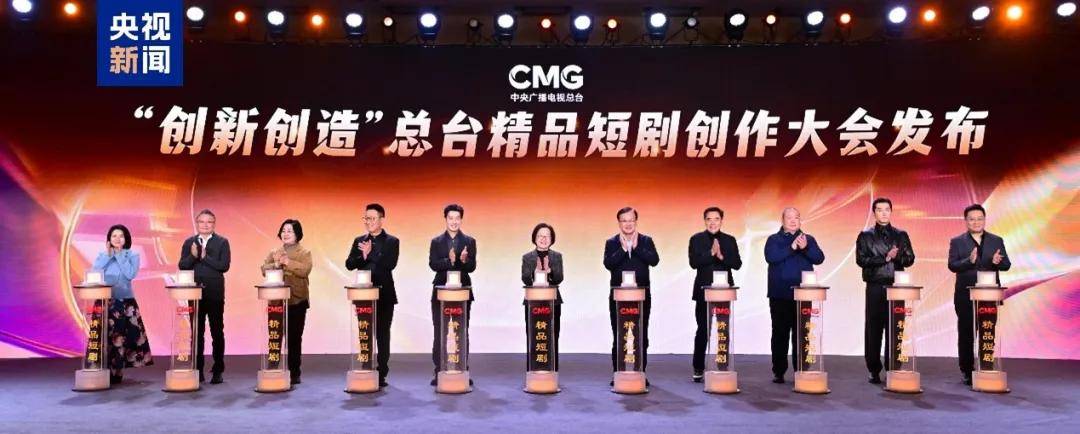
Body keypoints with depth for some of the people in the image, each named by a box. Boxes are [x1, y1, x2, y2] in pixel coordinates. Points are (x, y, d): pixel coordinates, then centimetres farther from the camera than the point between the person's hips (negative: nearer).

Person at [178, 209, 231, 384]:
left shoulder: (222, 242, 1)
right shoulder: (189, 242, 9)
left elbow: (224, 266, -10)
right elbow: (182, 266, 2)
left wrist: (204, 257, -14)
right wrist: (192, 256, -15)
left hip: (215, 294, -2)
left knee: (217, 332, 2)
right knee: (196, 333, 8)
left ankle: (218, 371, 8)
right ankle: (198, 370, 16)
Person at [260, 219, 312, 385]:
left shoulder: (304, 253, 3)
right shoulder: (273, 252, 13)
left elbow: (305, 270, -13)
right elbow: (264, 270, 0)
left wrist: (288, 262, -21)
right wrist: (276, 264, -18)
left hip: (297, 301, -2)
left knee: (295, 337, 0)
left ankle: (294, 373, 8)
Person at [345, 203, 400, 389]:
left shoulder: (392, 241, 0)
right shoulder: (359, 241, 11)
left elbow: (390, 264, -14)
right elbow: (349, 265, 2)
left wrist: (370, 254, -20)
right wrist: (363, 255, -16)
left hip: (385, 294, -3)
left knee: (382, 335, 1)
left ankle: (381, 374, 6)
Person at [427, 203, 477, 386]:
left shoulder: (469, 242, 5)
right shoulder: (436, 242, 6)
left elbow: (472, 267, -4)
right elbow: (433, 264, -7)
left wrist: (464, 260, -26)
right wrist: (449, 260, -24)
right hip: (441, 292, 0)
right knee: (439, 333, 2)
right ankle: (439, 371, 8)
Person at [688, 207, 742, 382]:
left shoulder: (730, 240, 8)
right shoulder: (696, 239, 3)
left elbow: (737, 264, 0)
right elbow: (694, 263, -9)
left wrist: (721, 256, -15)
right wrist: (711, 253, -19)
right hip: (704, 290, -1)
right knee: (703, 330, 0)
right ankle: (698, 368, 11)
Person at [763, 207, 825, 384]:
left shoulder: (808, 239, 13)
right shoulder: (774, 240, 7)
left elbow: (819, 258, -1)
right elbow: (770, 257, -11)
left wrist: (805, 248, -18)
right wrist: (791, 248, -18)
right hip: (780, 295, -1)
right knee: (780, 334, 2)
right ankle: (778, 372, 8)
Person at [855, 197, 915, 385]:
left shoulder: (901, 235, 13)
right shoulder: (865, 236, 6)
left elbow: (910, 258, 7)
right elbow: (861, 260, -5)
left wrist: (897, 257, -13)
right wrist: (885, 258, -12)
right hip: (875, 287, -1)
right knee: (873, 328, -1)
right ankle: (874, 370, 6)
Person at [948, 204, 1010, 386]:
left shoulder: (997, 241, 9)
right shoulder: (957, 242, 3)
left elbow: (1007, 265, 3)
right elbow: (952, 265, -7)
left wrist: (997, 262, -19)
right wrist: (969, 261, -25)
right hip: (965, 296, -1)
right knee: (966, 334, 3)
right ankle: (967, 371, 11)